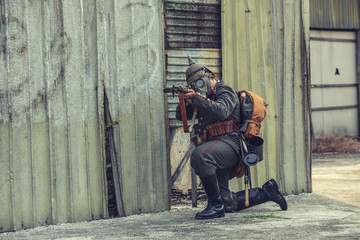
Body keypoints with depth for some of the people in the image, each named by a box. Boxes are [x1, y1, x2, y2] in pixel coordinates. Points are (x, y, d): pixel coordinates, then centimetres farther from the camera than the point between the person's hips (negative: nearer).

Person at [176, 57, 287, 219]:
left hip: (228, 143, -9)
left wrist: (197, 99, -22)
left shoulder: (225, 92, 1)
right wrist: (186, 101, -1)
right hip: (218, 152, 9)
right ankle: (267, 192, 22)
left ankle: (216, 206, -32)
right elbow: (181, 116, 20)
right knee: (229, 204, 5)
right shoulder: (206, 98, 26)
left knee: (199, 155, -39)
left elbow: (221, 112, -22)